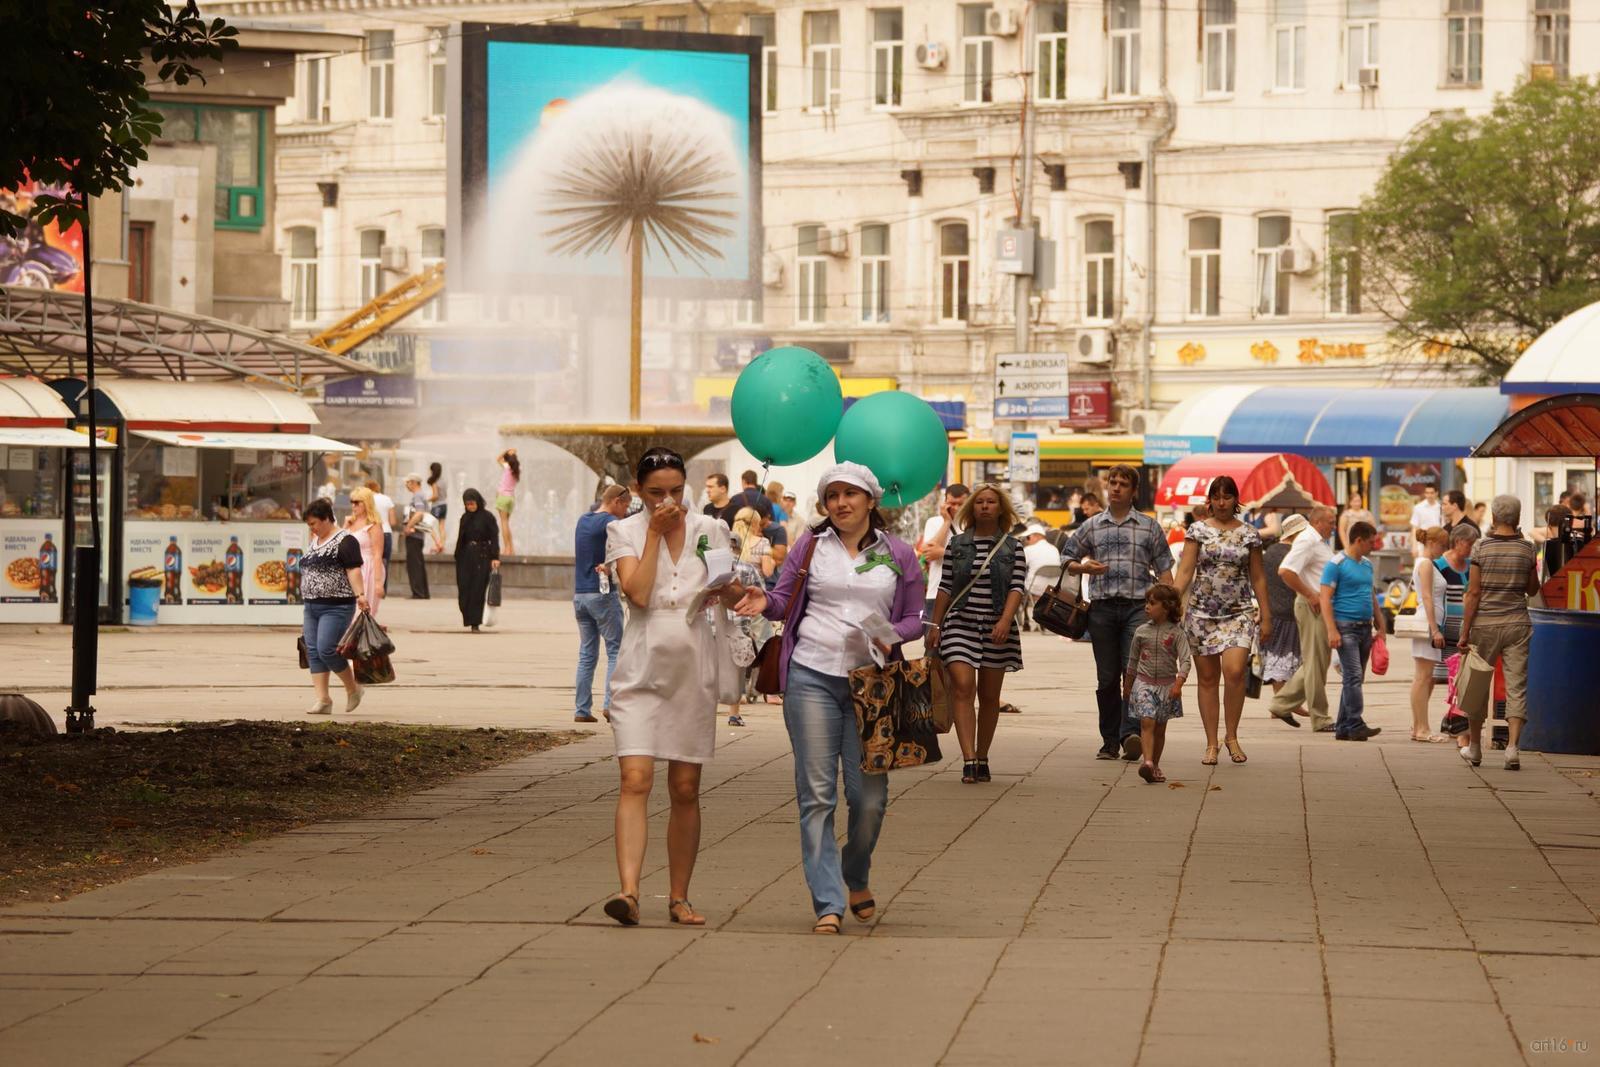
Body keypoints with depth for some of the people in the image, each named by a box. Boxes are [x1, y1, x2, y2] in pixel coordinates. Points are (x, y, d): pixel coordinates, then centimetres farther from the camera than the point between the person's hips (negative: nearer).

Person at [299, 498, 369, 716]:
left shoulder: (344, 541, -9)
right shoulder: (313, 542, 18)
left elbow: (353, 570, -17)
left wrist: (359, 595, -28)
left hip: (336, 608, -9)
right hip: (312, 607, 9)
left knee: (327, 650, -15)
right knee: (313, 653, 3)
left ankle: (353, 689, 5)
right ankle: (323, 700, 4)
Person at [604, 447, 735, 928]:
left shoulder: (708, 530, 8)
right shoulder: (624, 532, 3)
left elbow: (734, 597, 10)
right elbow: (637, 591, -12)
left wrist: (730, 586, -12)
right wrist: (655, 532, -8)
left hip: (692, 672, 2)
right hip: (641, 670, -2)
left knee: (685, 789, 6)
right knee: (635, 780, -15)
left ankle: (679, 897, 14)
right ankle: (629, 891, -25)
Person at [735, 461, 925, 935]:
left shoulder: (898, 555, 9)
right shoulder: (810, 547, 7)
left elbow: (915, 618, 11)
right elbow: (785, 599, 9)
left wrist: (891, 634, -10)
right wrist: (764, 601, -13)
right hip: (813, 677, -1)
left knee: (870, 797, 1)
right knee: (816, 794, -5)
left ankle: (857, 878, 30)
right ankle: (828, 904, -2)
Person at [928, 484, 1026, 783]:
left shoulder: (1012, 548, 4)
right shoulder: (957, 545, 6)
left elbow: (1017, 588, -4)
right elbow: (945, 588, 9)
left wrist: (1005, 621, -18)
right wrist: (935, 626, 6)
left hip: (996, 627, 1)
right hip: (960, 624, -1)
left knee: (989, 696, 7)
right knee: (963, 688, -16)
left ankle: (982, 759, 19)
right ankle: (968, 760, -24)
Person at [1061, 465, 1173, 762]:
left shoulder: (1149, 526, 10)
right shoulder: (1091, 526, 14)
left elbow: (1163, 569, 10)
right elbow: (1067, 558, 19)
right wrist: (1083, 567, -3)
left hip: (1138, 606, -2)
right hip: (1102, 607, 2)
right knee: (1107, 677, 3)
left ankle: (1131, 734, -26)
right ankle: (1110, 740, 9)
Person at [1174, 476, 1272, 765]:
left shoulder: (1249, 533, 6)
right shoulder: (1198, 530, 4)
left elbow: (1258, 578, 10)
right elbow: (1185, 571, -1)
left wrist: (1266, 617, 7)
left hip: (1239, 613, -1)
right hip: (1202, 612, 1)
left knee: (1234, 671, -18)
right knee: (1207, 678, 3)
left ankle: (1232, 736, -2)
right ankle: (1211, 744, 11)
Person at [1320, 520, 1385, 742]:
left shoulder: (1367, 564, 17)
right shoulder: (1337, 564, -7)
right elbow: (1326, 598, -11)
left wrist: (1380, 626, 20)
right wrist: (1332, 630, -19)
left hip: (1365, 627, 8)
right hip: (1346, 626, -8)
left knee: (1355, 679, 8)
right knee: (1353, 676, -14)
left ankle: (1343, 727, 11)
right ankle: (1356, 725, -18)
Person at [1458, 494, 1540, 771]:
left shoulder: (1482, 548, -7)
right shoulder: (1527, 549, -1)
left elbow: (1473, 593, -8)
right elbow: (1533, 590, 11)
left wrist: (1465, 633, -4)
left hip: (1485, 624, -1)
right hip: (1517, 624, 1)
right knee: (1516, 686, 1)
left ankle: (1474, 748, 21)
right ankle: (1513, 745, -13)